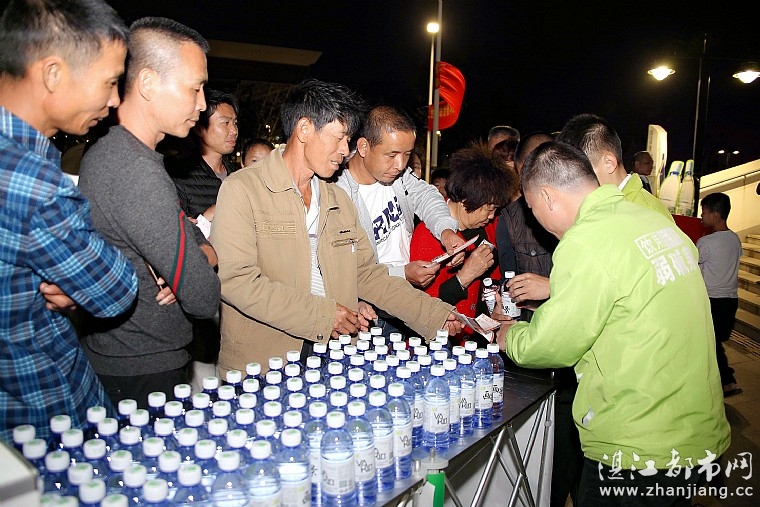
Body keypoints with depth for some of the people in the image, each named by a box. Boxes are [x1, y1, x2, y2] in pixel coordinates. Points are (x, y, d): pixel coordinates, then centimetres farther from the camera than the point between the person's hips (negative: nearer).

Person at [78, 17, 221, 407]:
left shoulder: (105, 153, 7)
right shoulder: (138, 173, -27)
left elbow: (207, 247, 9)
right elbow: (204, 299, -25)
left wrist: (198, 257, -13)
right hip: (144, 376, -9)